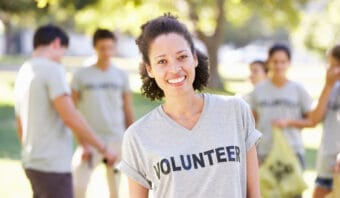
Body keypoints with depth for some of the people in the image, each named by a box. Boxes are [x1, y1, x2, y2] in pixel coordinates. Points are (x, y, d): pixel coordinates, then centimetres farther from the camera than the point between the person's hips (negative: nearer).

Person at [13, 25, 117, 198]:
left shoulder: (23, 72, 14)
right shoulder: (52, 69, -12)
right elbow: (71, 118, -20)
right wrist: (103, 148, -13)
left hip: (32, 163, 9)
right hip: (52, 165, -9)